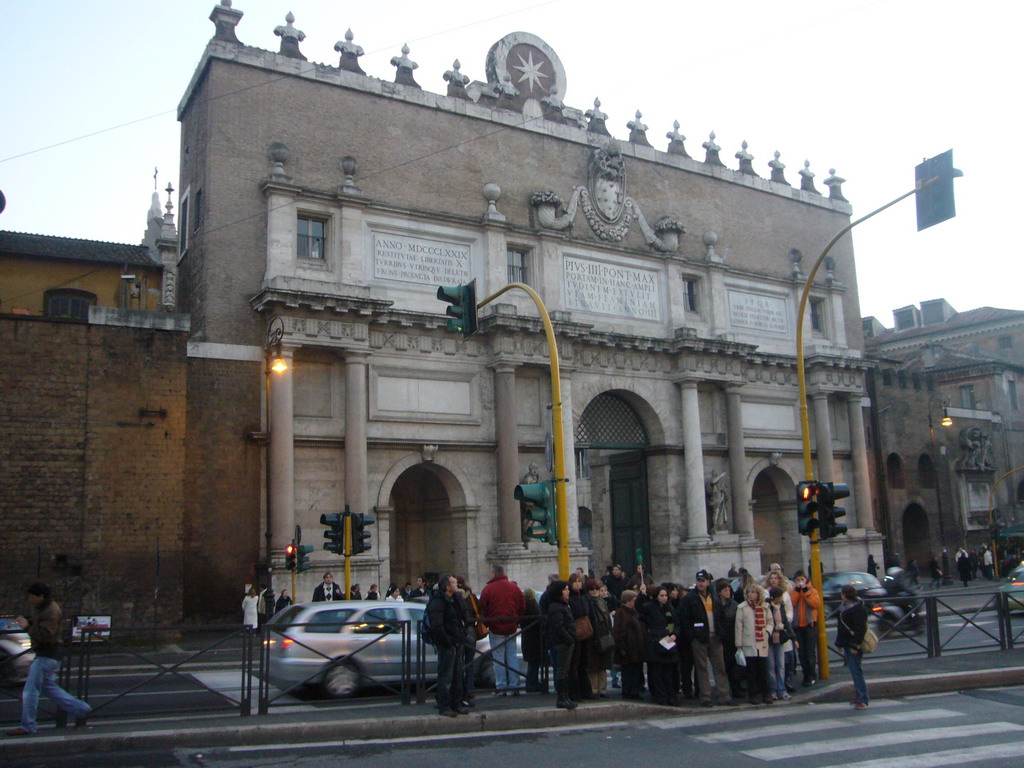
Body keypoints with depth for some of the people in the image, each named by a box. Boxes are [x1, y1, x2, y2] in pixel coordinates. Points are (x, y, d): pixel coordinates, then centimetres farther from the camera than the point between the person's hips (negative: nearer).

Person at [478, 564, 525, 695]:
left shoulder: (488, 588, -7)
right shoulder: (514, 587, 4)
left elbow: (483, 609, -4)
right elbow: (522, 607, 7)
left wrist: (486, 624, 10)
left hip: (496, 627, -3)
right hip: (511, 628, 4)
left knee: (498, 658, 2)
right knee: (512, 656, 9)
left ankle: (501, 687, 3)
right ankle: (514, 686, 9)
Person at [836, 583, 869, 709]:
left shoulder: (858, 609, -17)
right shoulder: (845, 606, 14)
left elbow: (860, 629, -21)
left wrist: (855, 645, -23)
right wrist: (839, 642, 21)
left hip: (853, 645, -10)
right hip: (847, 644, 10)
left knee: (856, 671, -10)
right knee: (853, 670, 14)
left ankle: (862, 700, -8)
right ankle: (859, 697, 22)